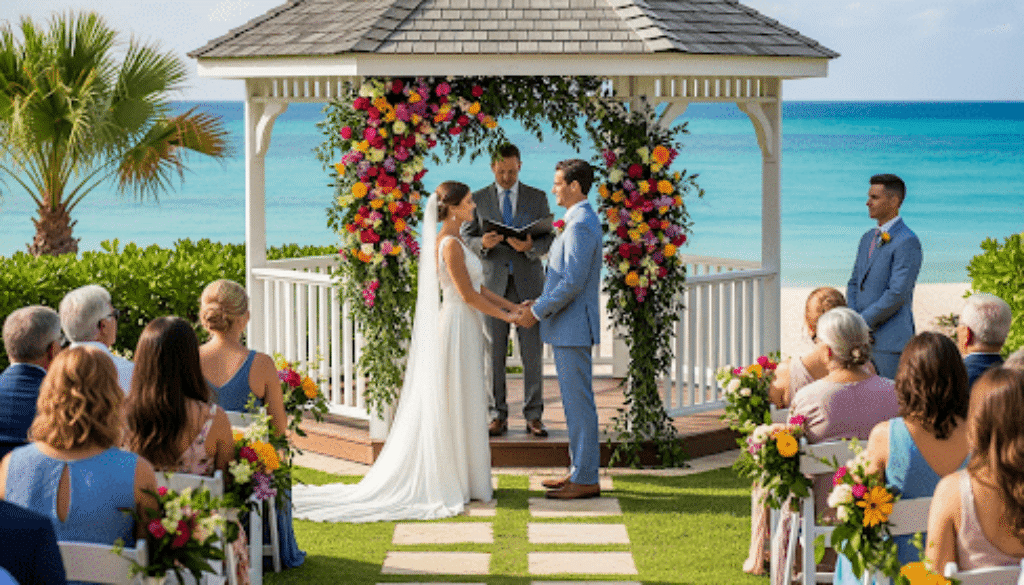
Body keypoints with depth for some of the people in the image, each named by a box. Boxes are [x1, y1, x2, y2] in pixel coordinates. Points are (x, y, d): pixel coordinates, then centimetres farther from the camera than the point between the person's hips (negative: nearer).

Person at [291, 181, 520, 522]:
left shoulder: (453, 241, 14)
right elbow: (467, 294, -17)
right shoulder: (450, 244, -16)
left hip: (464, 327, 10)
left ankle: (457, 479, 18)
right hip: (458, 325, -10)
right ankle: (451, 482, 3)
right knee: (456, 407, -3)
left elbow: (477, 287, 18)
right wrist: (505, 316, -8)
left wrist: (510, 306, 13)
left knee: (454, 408, 12)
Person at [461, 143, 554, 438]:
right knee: (494, 353, 0)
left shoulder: (537, 198, 7)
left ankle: (533, 416, 5)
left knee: (532, 353, -1)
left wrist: (530, 246, -17)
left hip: (528, 283, 0)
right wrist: (482, 243, -16)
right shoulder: (479, 199, 8)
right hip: (492, 283, 0)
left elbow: (548, 239, 4)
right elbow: (466, 238, 6)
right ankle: (498, 416, 7)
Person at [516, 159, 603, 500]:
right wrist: (540, 304, 14)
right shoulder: (582, 222, 16)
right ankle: (580, 471, 20)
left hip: (573, 327, -11)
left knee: (578, 402, -6)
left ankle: (586, 480, -1)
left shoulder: (581, 226, -18)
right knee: (575, 401, 14)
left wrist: (538, 312, -14)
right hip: (567, 327, 11)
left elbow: (572, 282, -23)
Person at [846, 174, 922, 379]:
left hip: (890, 341, -8)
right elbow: (854, 283, 18)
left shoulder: (907, 242, -11)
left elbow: (898, 294, -18)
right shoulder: (868, 239, 18)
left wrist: (863, 322, -13)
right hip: (863, 339, 8)